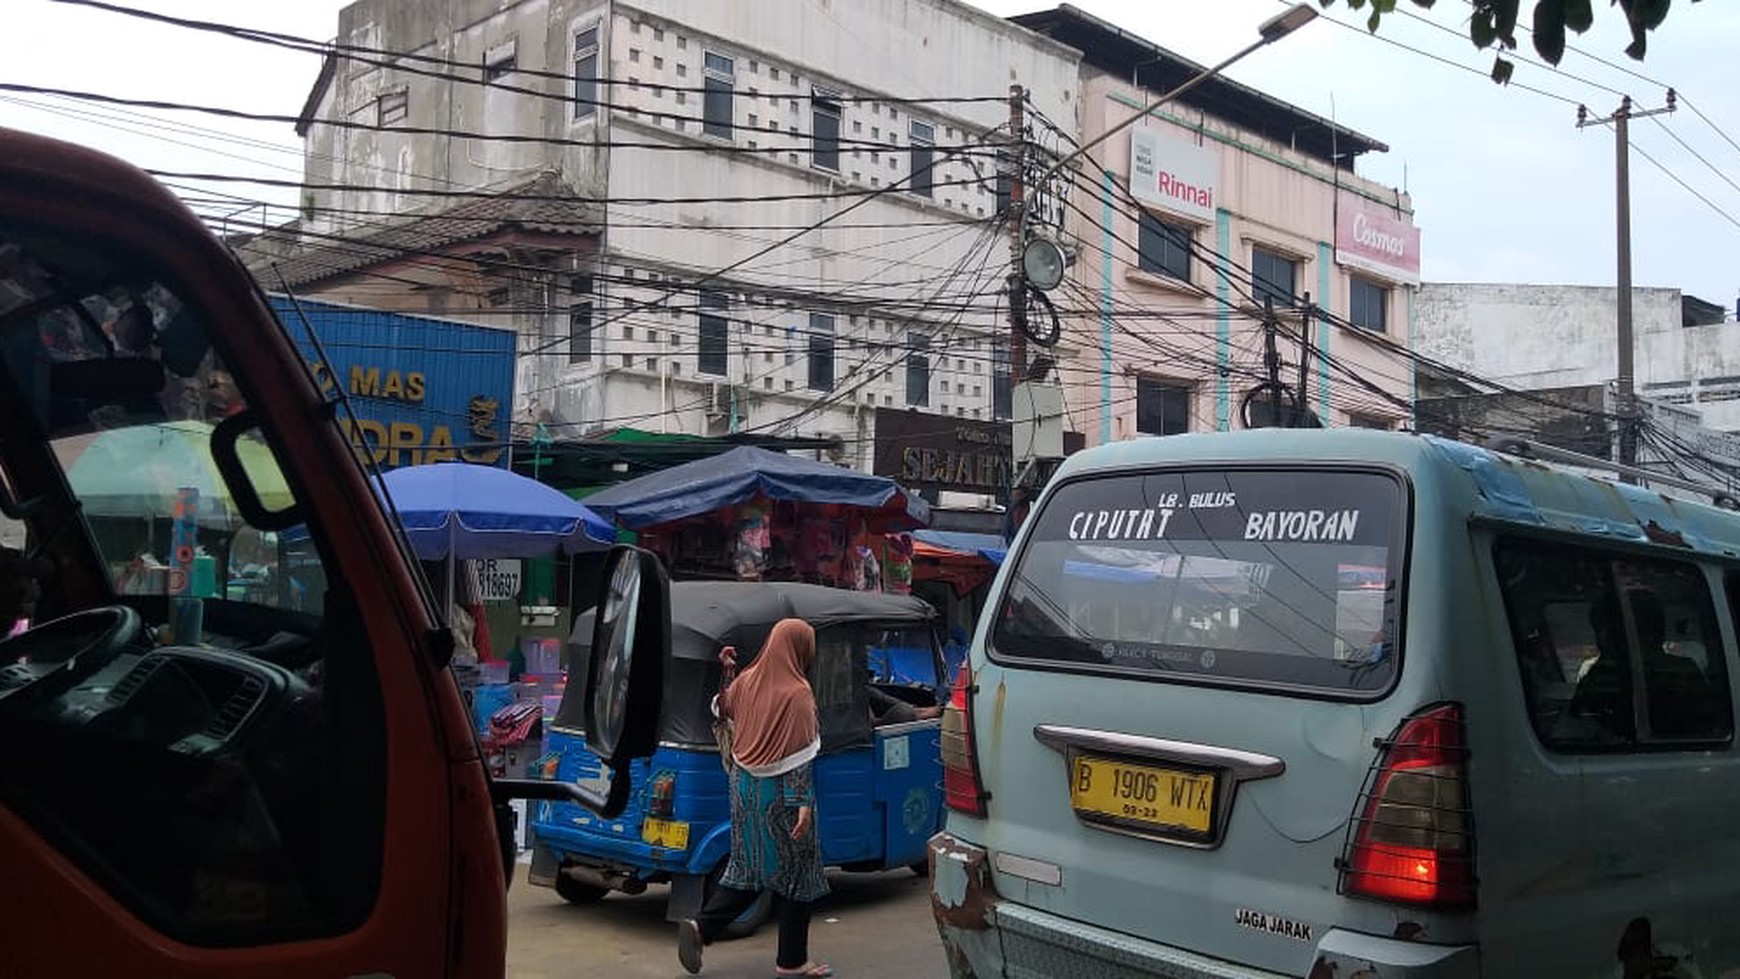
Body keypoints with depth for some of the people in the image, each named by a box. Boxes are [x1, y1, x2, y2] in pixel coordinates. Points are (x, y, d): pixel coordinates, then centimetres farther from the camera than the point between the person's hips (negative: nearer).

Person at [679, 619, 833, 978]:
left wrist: (726, 670, 20)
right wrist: (804, 803, -17)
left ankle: (700, 927, 4)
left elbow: (723, 709, 21)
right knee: (794, 872, 7)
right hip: (780, 793, -6)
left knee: (747, 867, 18)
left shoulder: (746, 681, 2)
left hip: (745, 786, 7)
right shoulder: (797, 693, -16)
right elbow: (800, 757, -18)